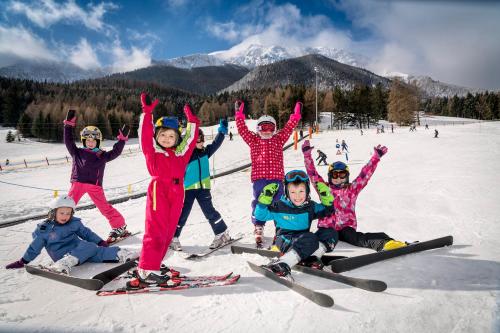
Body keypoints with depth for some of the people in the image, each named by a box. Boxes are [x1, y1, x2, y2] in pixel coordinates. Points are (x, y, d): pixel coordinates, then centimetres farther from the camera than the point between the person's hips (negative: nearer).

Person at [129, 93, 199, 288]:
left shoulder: (180, 153, 19)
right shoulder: (152, 150, 7)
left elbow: (190, 139, 24)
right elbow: (145, 135, -5)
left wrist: (192, 121, 23)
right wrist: (147, 112, -10)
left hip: (176, 195, 5)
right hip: (159, 191, -5)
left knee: (168, 233, 6)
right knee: (156, 233, -9)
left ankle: (150, 267, 16)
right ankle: (146, 272, -3)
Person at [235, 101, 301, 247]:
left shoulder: (279, 139, 13)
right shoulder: (253, 140, 10)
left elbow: (289, 128, 11)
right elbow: (242, 129, 4)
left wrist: (295, 115, 5)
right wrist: (239, 115, -3)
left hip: (276, 177, 1)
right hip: (259, 178, -1)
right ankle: (258, 230, 15)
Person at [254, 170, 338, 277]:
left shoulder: (311, 206, 6)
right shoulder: (280, 207, -6)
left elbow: (327, 211, 19)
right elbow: (260, 215, -6)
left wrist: (326, 196, 2)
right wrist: (264, 199, -20)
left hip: (302, 241, 6)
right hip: (285, 241, -5)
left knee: (331, 233, -9)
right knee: (310, 238, -35)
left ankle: (311, 257, -25)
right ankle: (283, 264, -41)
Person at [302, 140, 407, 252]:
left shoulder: (352, 189, 12)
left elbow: (365, 174, 5)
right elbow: (312, 173, 5)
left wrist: (376, 157, -1)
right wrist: (307, 154, -2)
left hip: (346, 227, -4)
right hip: (326, 227, 5)